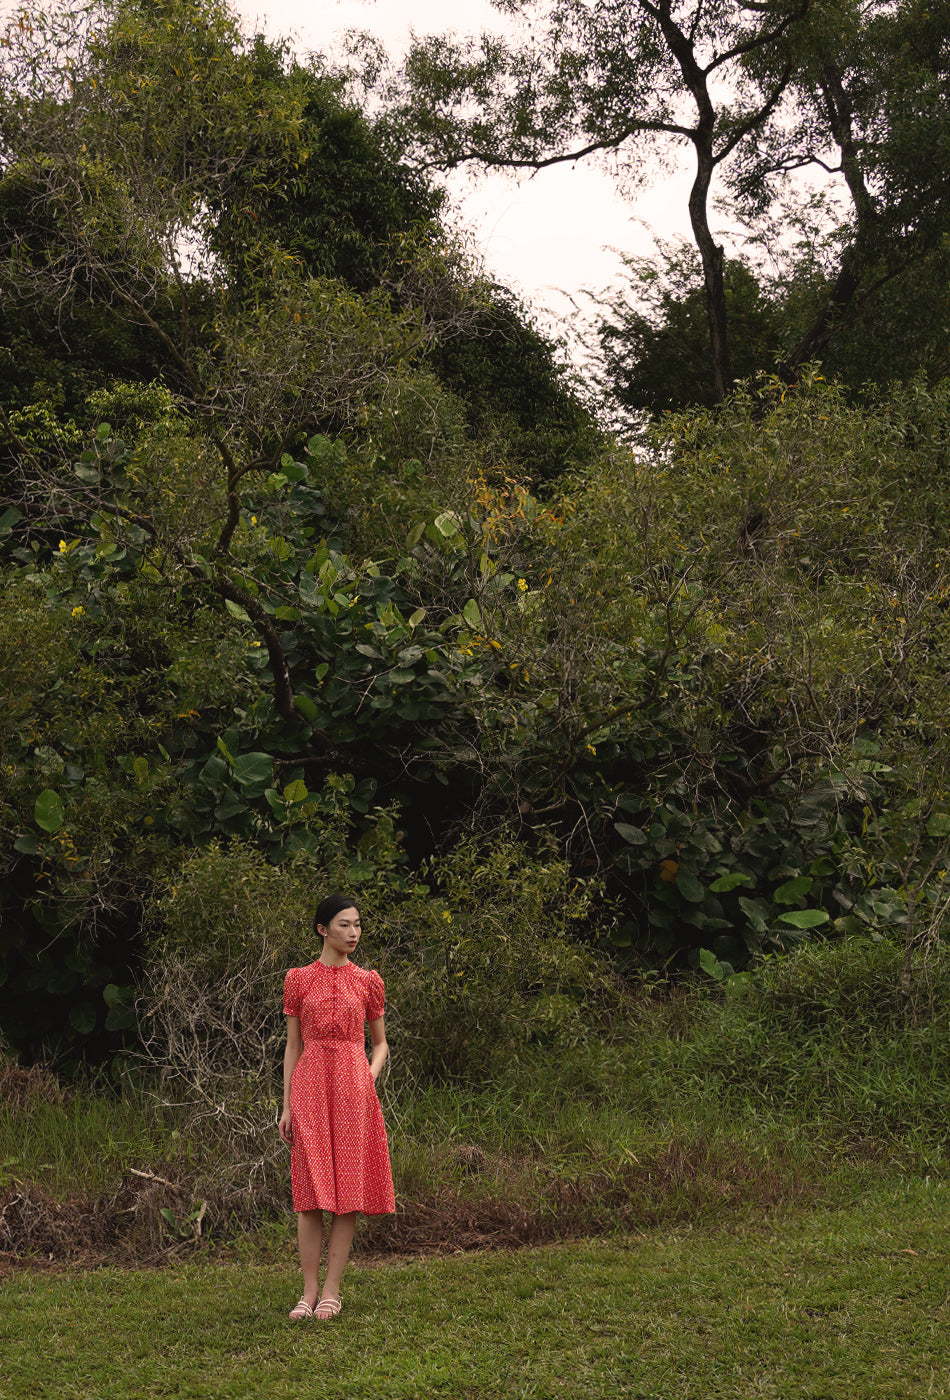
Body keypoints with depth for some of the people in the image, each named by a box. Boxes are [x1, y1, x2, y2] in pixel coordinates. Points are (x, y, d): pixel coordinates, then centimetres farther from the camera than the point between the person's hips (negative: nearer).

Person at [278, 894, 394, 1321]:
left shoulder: (368, 982, 8)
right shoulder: (298, 979, 7)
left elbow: (380, 1042, 15)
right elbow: (293, 1045, 9)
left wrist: (370, 1078, -4)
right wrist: (287, 1105, 4)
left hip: (353, 1086, 1)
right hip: (310, 1085, -1)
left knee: (349, 1188, -2)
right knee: (311, 1190, -3)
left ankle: (332, 1289, 5)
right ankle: (309, 1290, 2)